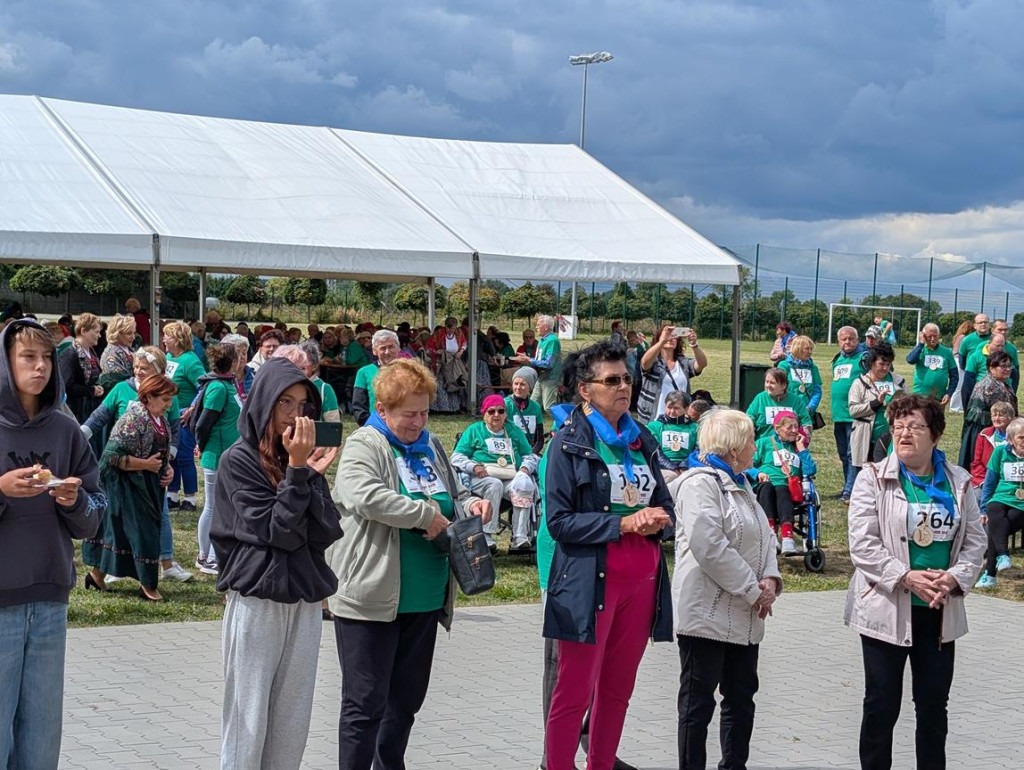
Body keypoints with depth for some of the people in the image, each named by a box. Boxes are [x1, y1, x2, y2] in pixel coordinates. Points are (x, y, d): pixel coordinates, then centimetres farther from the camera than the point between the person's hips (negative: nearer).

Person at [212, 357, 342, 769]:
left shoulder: (304, 457, 10)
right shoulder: (238, 461, -6)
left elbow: (327, 532, 0)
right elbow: (274, 531, -13)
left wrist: (311, 474, -9)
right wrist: (296, 472, -16)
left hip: (306, 602, 5)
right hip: (256, 600, -5)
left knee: (293, 724, 7)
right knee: (248, 721, -2)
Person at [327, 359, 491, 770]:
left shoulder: (430, 447, 13)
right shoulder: (364, 445, -8)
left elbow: (457, 496, 26)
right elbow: (365, 497, -26)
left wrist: (473, 505, 3)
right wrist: (425, 514, -20)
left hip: (424, 601, 7)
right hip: (371, 599, -7)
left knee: (407, 698, 17)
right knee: (366, 704, -1)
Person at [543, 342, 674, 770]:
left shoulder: (641, 441, 14)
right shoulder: (569, 443, -3)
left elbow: (665, 504, 19)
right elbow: (559, 521, -11)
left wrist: (658, 521, -5)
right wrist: (624, 524, -16)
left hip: (642, 581, 6)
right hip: (590, 581, -6)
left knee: (617, 691, 10)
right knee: (573, 696, -4)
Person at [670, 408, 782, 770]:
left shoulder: (740, 485, 17)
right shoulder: (700, 483, -14)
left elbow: (764, 536, 17)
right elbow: (708, 547, -23)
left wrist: (770, 579, -3)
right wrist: (753, 590, -17)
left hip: (744, 616, 9)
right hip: (707, 614, -9)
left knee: (741, 699, 14)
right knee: (698, 701, -1)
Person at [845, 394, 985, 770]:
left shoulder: (959, 482, 5)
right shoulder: (873, 478, -5)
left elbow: (975, 540, 6)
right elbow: (862, 545, -11)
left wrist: (954, 577, -12)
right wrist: (906, 577, -21)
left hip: (940, 612, 3)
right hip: (887, 609, -3)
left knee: (934, 704, 11)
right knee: (882, 704, 3)